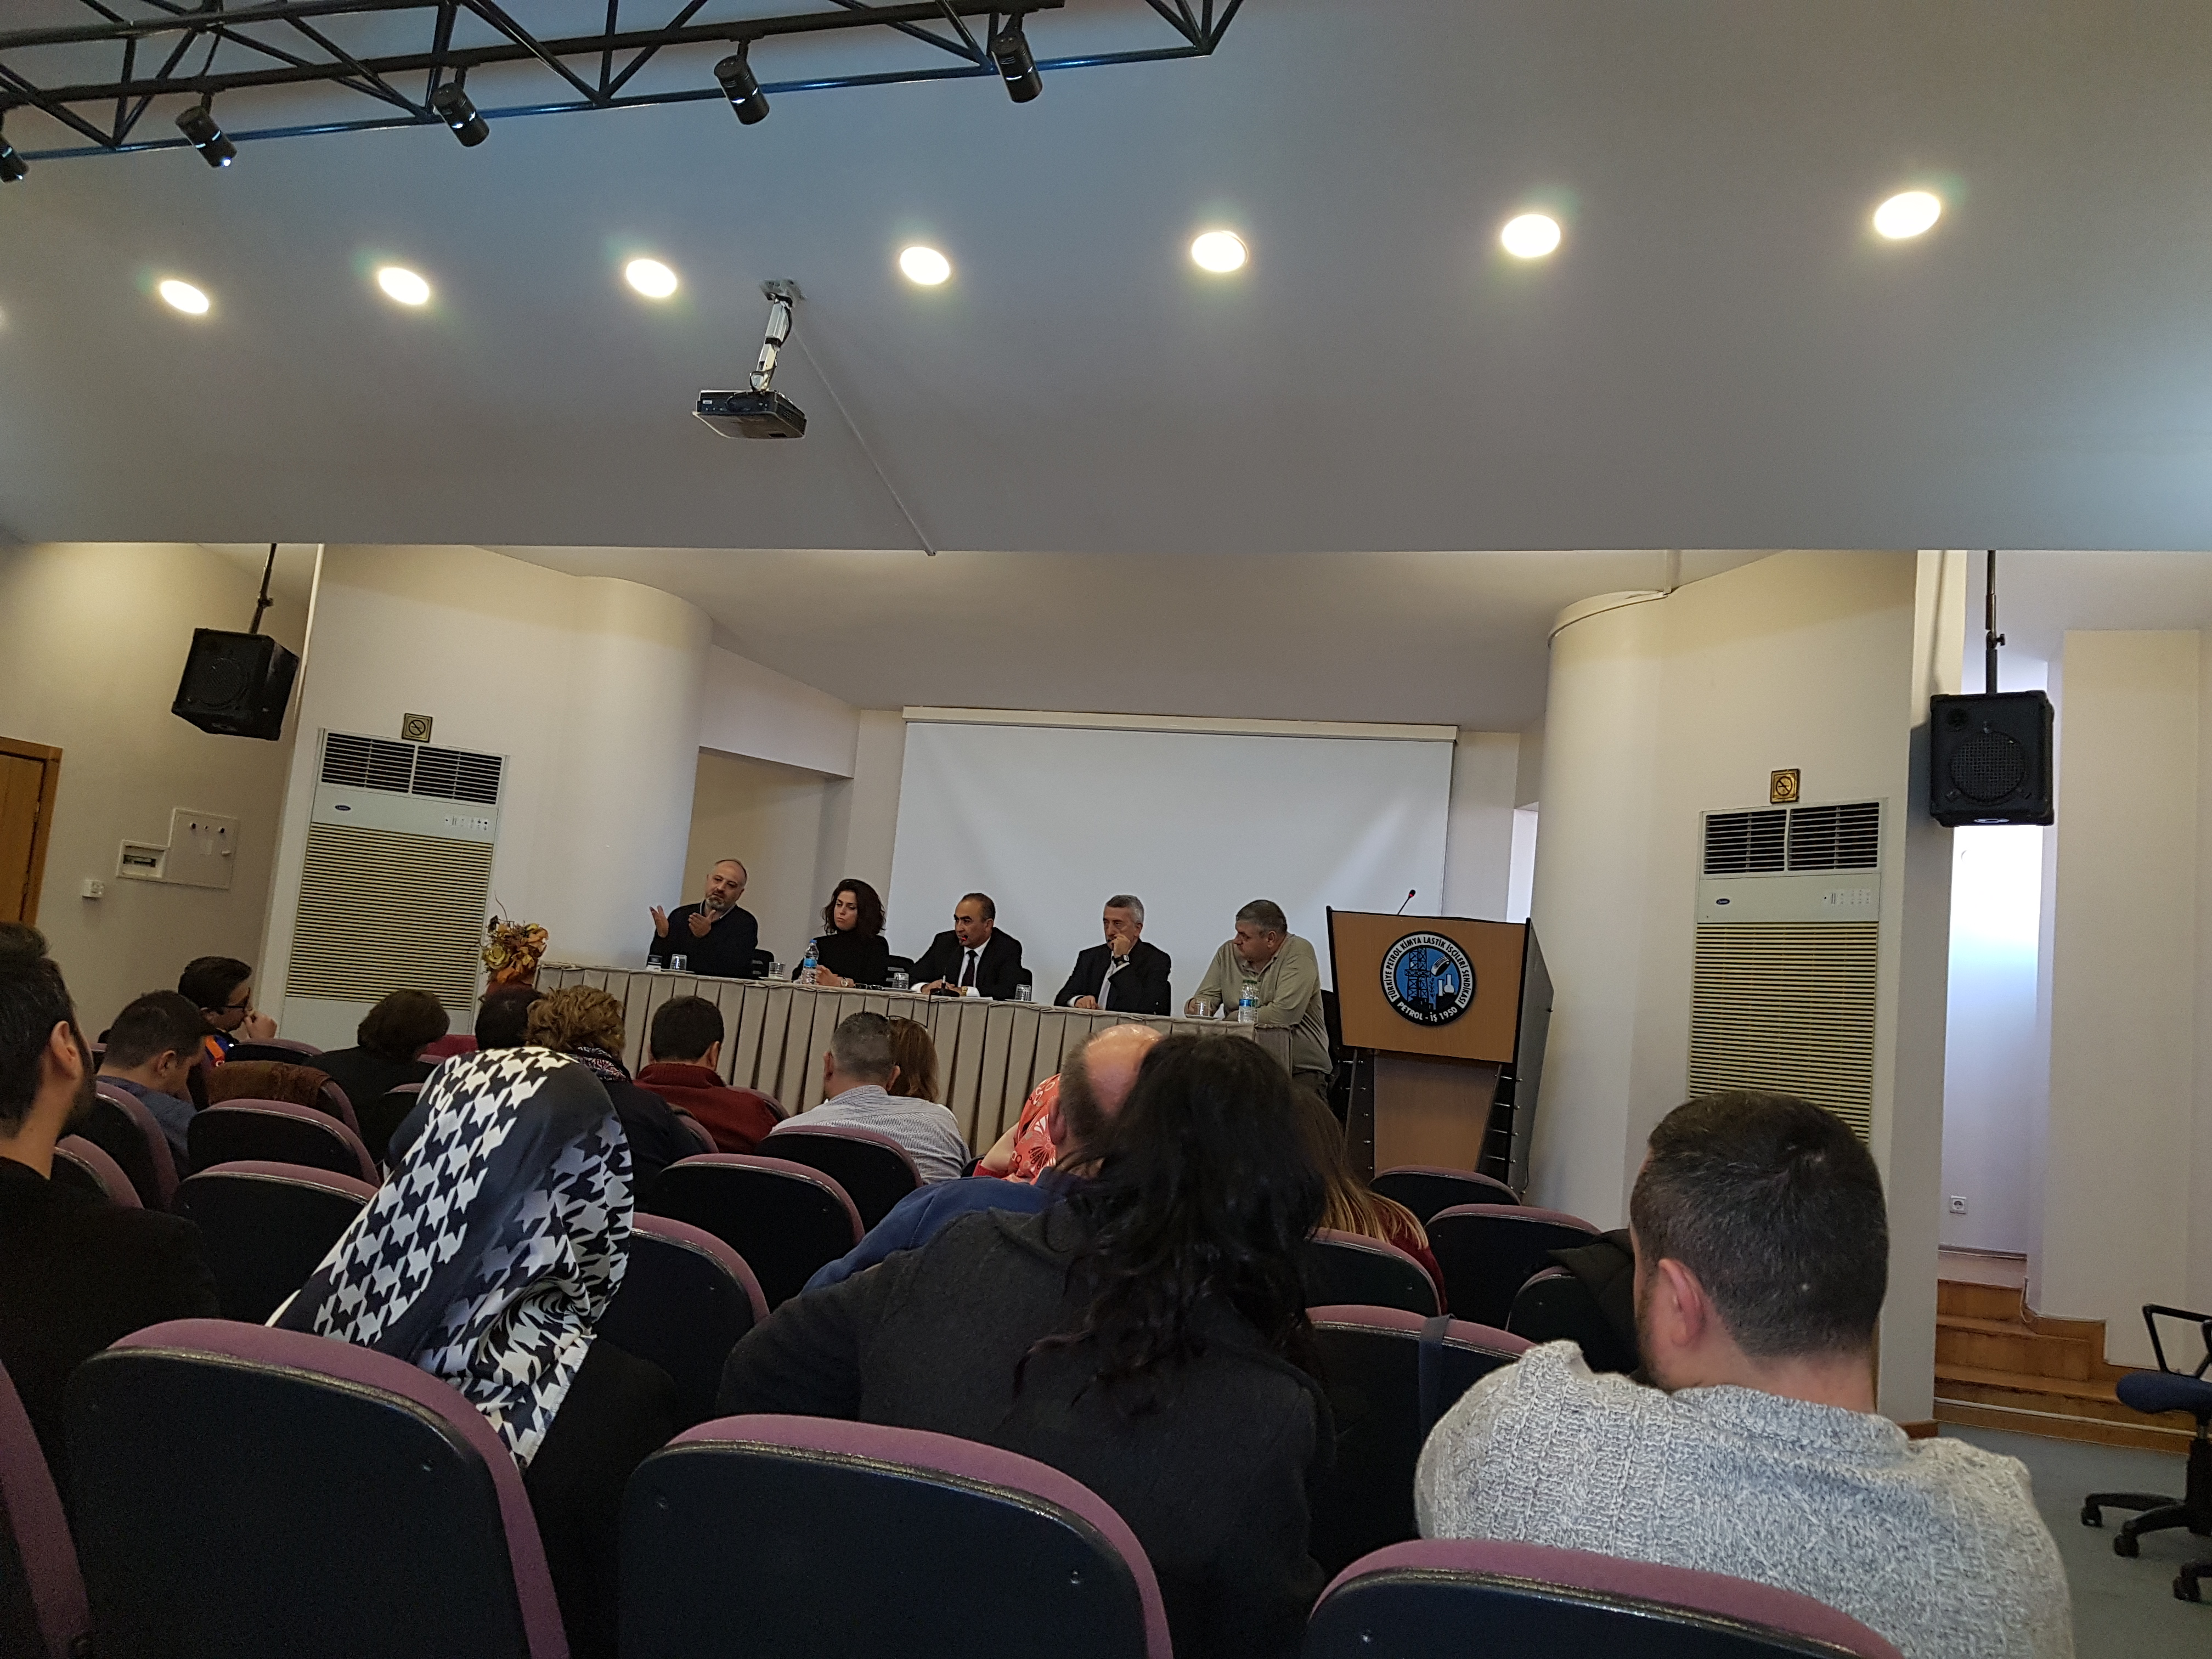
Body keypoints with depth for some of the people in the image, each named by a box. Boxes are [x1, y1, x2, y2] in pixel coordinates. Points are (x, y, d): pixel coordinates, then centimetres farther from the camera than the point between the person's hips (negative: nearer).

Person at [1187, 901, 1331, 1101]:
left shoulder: (1299, 953, -10)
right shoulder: (1228, 952, 8)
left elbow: (1284, 1014, -21)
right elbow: (1206, 996, 10)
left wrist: (1230, 1019, -10)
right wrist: (1196, 1006, -16)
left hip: (1300, 1070, -4)